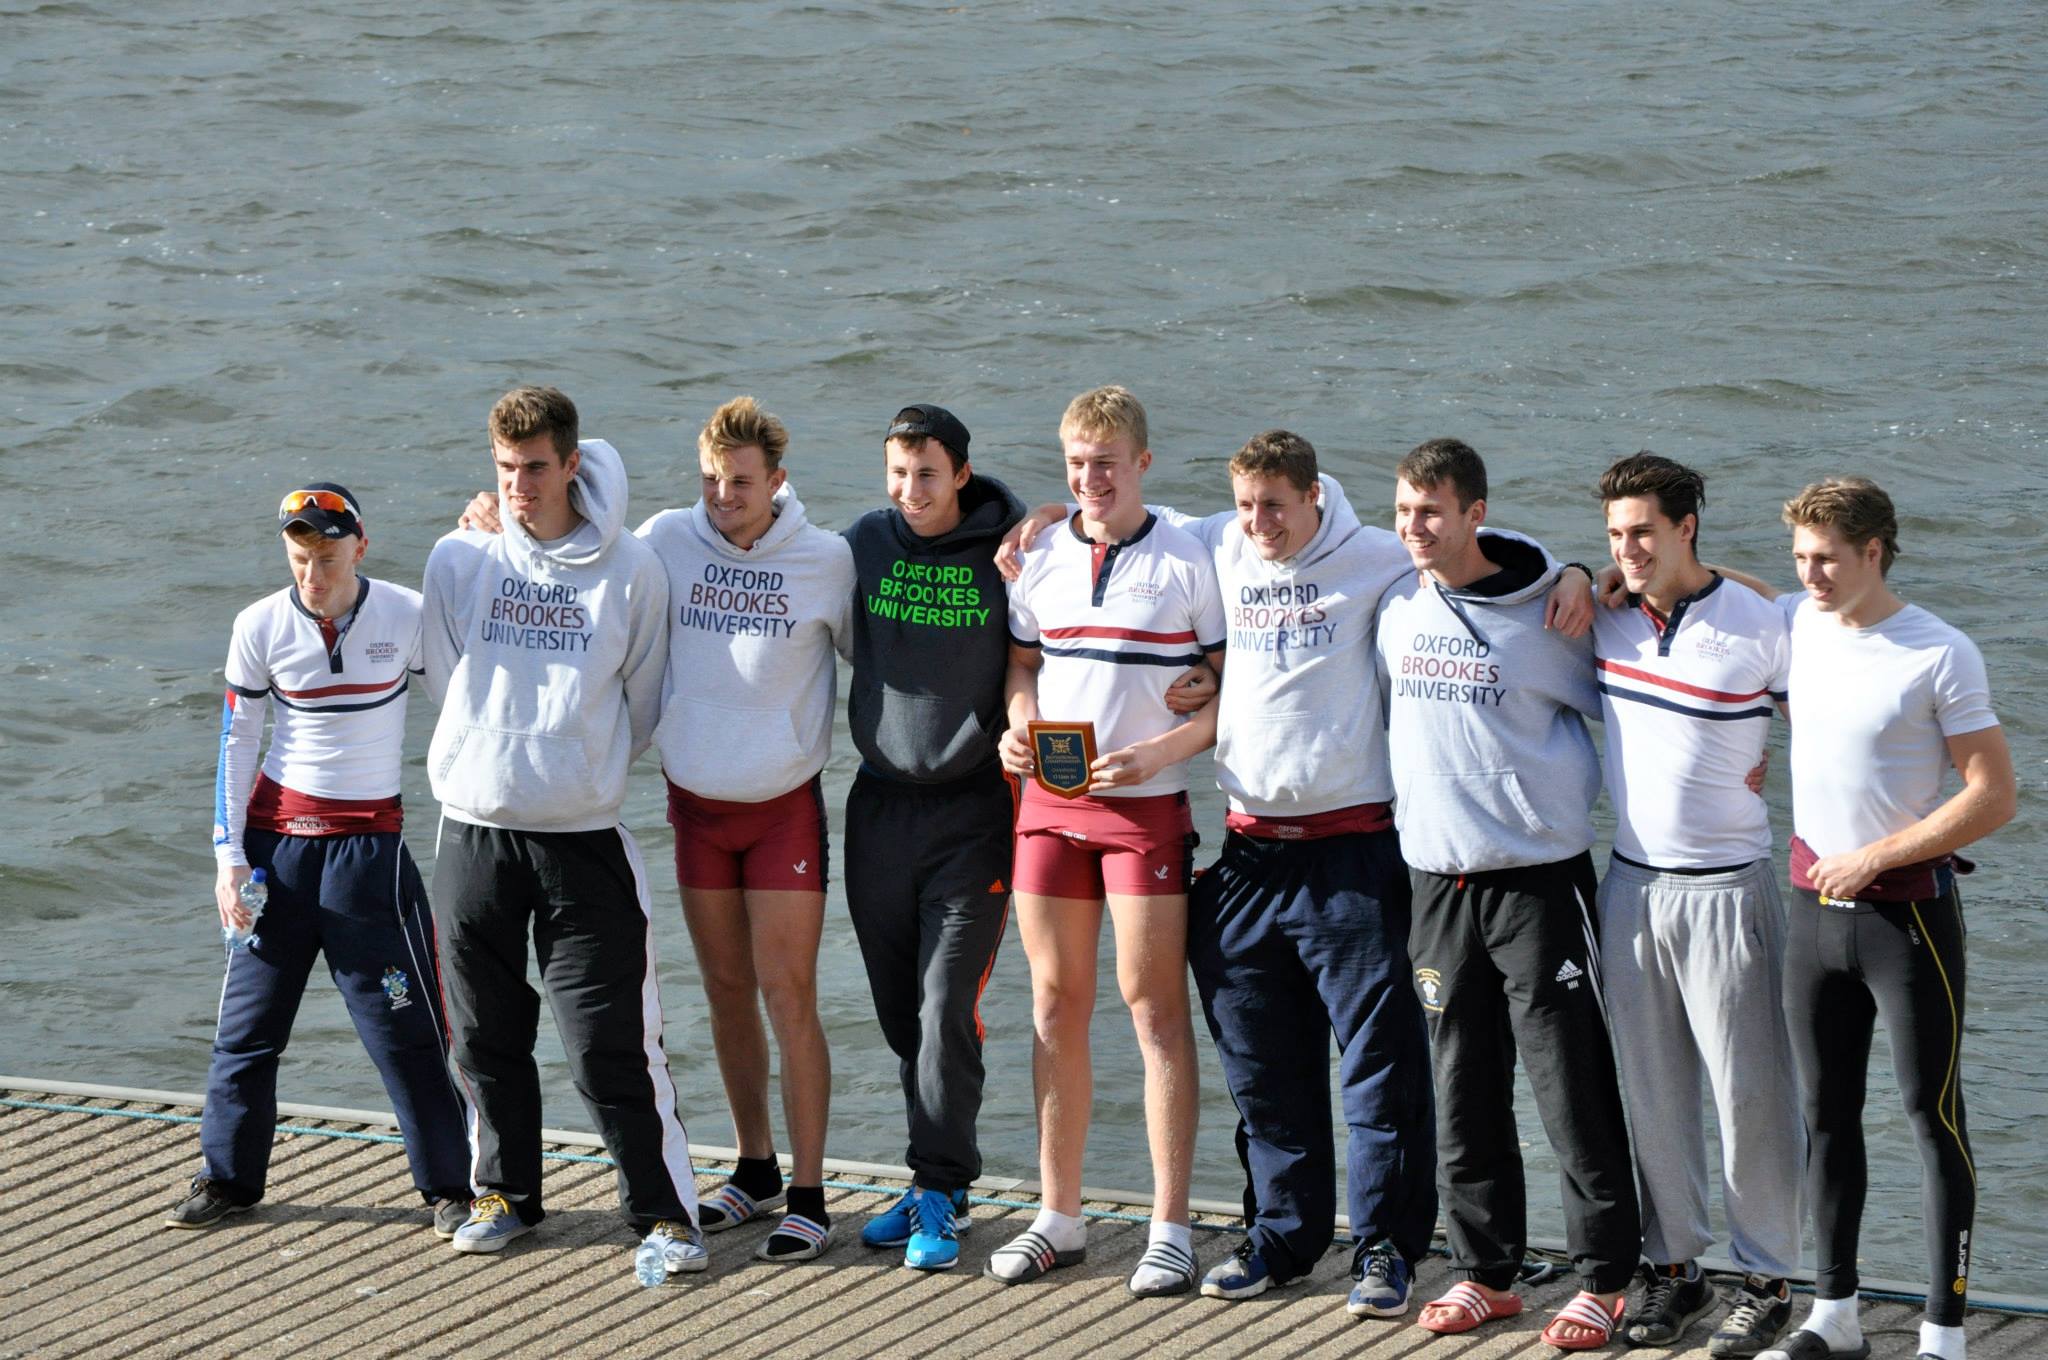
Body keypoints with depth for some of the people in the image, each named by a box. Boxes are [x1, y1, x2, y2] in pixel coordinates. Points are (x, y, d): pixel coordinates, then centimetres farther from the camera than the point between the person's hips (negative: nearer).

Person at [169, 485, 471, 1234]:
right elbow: (238, 742, 3)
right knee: (249, 1017, 7)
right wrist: (228, 856, 0)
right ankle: (228, 1175, 21)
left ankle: (449, 1184, 8)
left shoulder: (408, 617, -8)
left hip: (368, 843, -2)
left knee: (405, 1026, -3)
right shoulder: (261, 626, -4)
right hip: (277, 836, 2)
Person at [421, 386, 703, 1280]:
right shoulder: (458, 560, 3)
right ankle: (506, 1194, 26)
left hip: (584, 837, -2)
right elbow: (448, 683, 12)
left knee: (610, 1045, -6)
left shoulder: (630, 570, -2)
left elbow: (641, 709, 8)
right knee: (488, 1038, 10)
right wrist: (499, 759, 8)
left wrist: (581, 768, 9)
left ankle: (665, 1211, 2)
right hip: (473, 833, 2)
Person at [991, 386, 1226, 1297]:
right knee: (1057, 1004, 8)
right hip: (1048, 802, 4)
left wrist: (1157, 752, -18)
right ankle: (1058, 1217, 16)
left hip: (1146, 804, -4)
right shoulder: (1042, 561, 8)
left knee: (1154, 1006, -3)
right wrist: (1017, 726, -3)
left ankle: (1170, 1230, -1)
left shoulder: (1189, 566, -5)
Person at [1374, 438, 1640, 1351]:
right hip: (1435, 875, 5)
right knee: (1462, 1091, 8)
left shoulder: (1547, 616, -8)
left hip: (1538, 878, -5)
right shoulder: (1396, 609, 6)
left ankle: (1604, 1281, 3)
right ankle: (1483, 1271, 17)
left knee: (1573, 1087, -4)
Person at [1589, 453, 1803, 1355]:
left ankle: (1768, 1280, 9)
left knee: (1748, 1092, -1)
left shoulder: (1759, 627, -11)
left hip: (1726, 887, -5)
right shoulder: (1605, 617, 4)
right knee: (1650, 1088, 10)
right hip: (1631, 883, 5)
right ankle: (1675, 1269, 20)